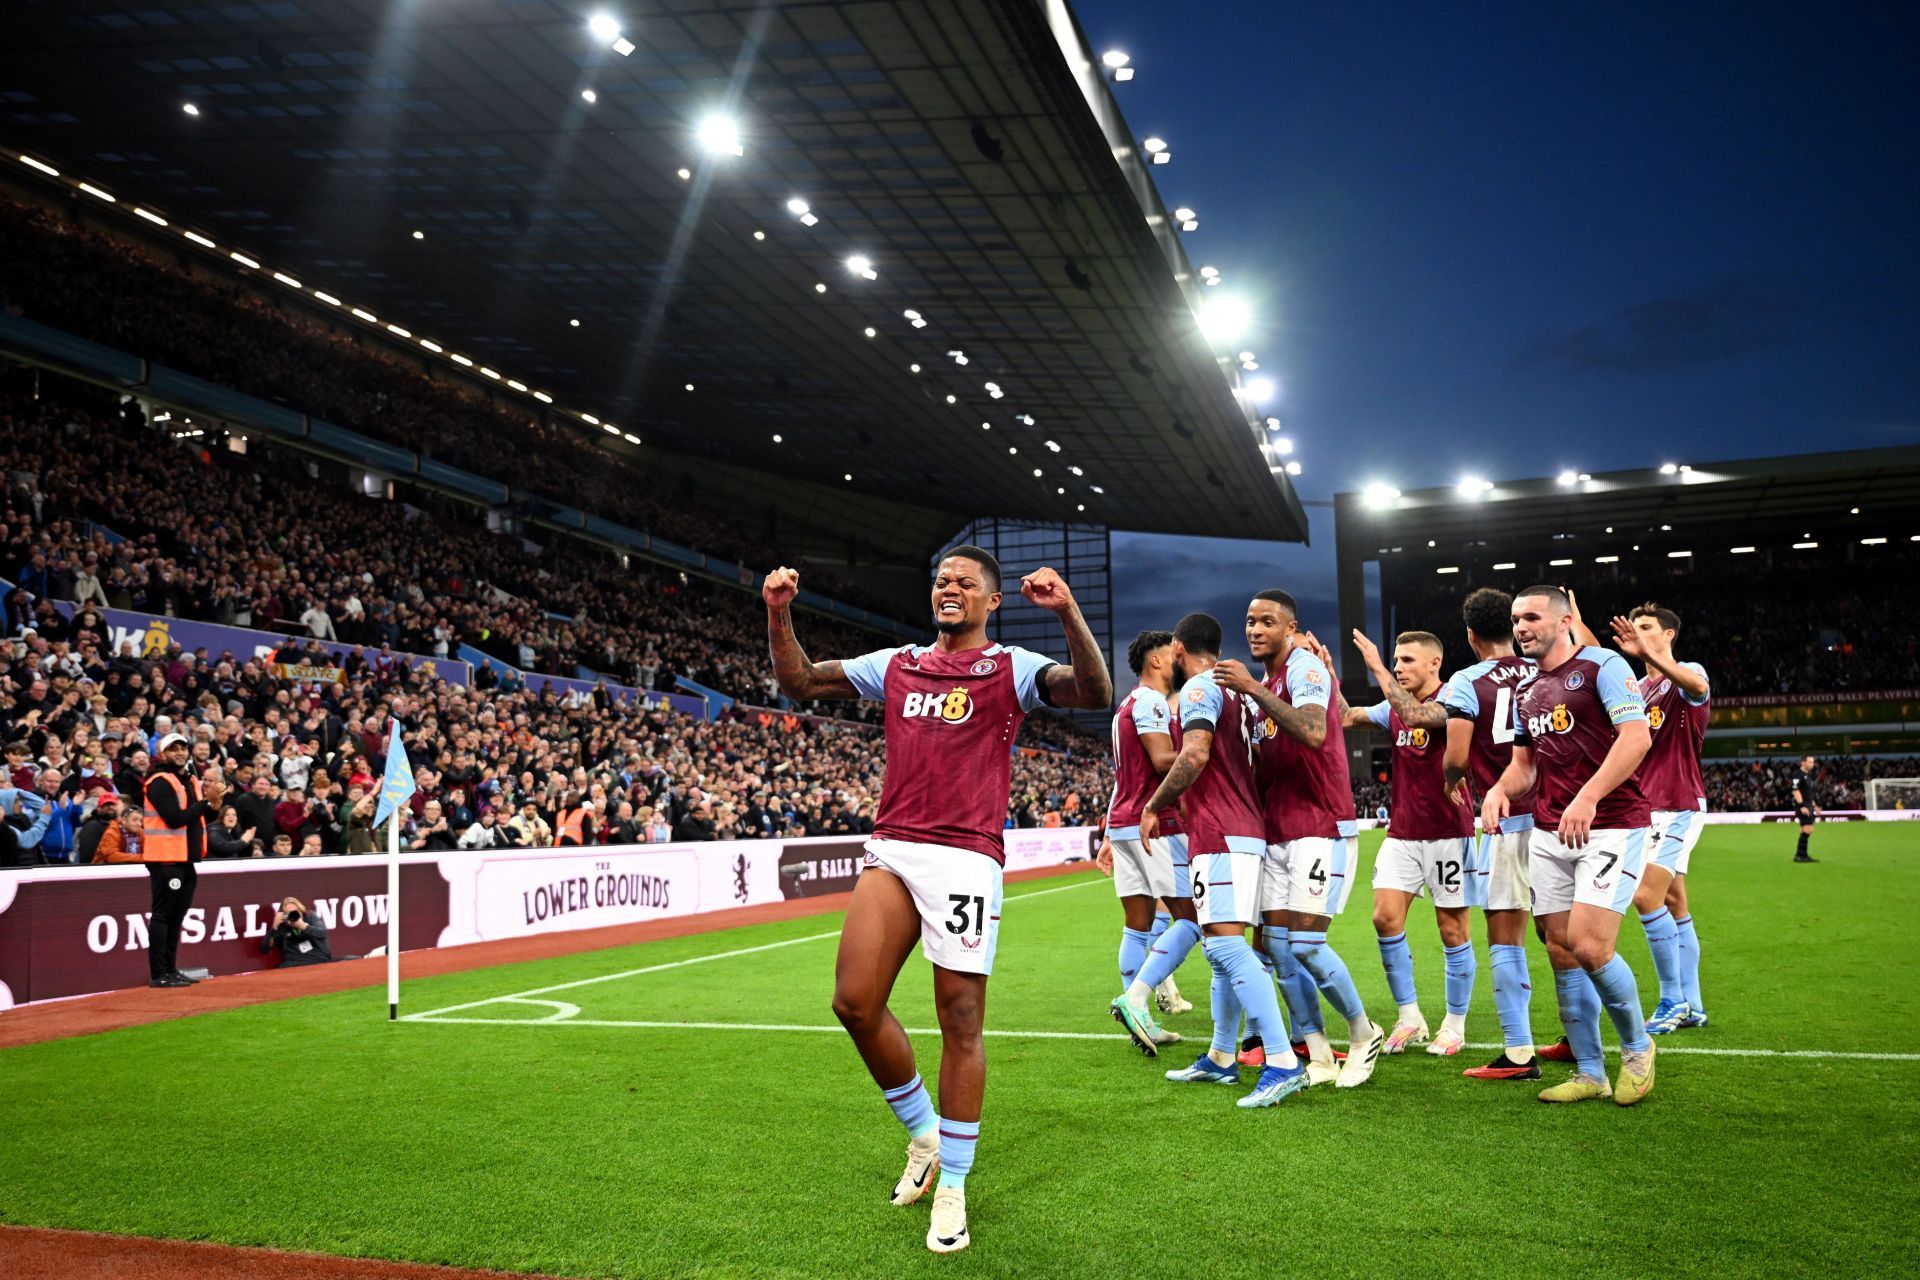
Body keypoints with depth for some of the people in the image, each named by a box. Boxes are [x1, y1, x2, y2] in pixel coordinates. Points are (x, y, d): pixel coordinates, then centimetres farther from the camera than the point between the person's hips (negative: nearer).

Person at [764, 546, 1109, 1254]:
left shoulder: (1011, 668, 4)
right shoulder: (897, 664, 18)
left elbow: (1094, 693, -13)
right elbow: (800, 681, 20)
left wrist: (1067, 611, -27)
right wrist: (778, 614, 5)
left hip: (966, 858, -4)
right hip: (891, 851, 4)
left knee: (960, 1021, -2)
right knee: (854, 1002, -4)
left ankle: (951, 1188, 14)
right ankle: (923, 1132, 22)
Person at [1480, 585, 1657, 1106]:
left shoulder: (1602, 665, -6)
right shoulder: (1526, 692, 17)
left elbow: (1636, 736, -18)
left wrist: (1588, 796, -28)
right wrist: (1500, 789, 0)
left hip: (1609, 826, -7)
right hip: (1548, 834, 7)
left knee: (1588, 946, -16)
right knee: (1561, 954, 5)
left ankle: (1637, 1047, 11)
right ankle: (1589, 1073, 17)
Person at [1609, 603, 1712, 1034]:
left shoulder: (1687, 672, -8)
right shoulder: (1638, 687, 18)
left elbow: (1698, 686, -32)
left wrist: (1647, 653, -46)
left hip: (1678, 806, -8)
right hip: (1647, 805, 8)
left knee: (1646, 896, -16)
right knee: (1674, 906, 9)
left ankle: (1673, 1000, -6)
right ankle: (1691, 1005, 14)